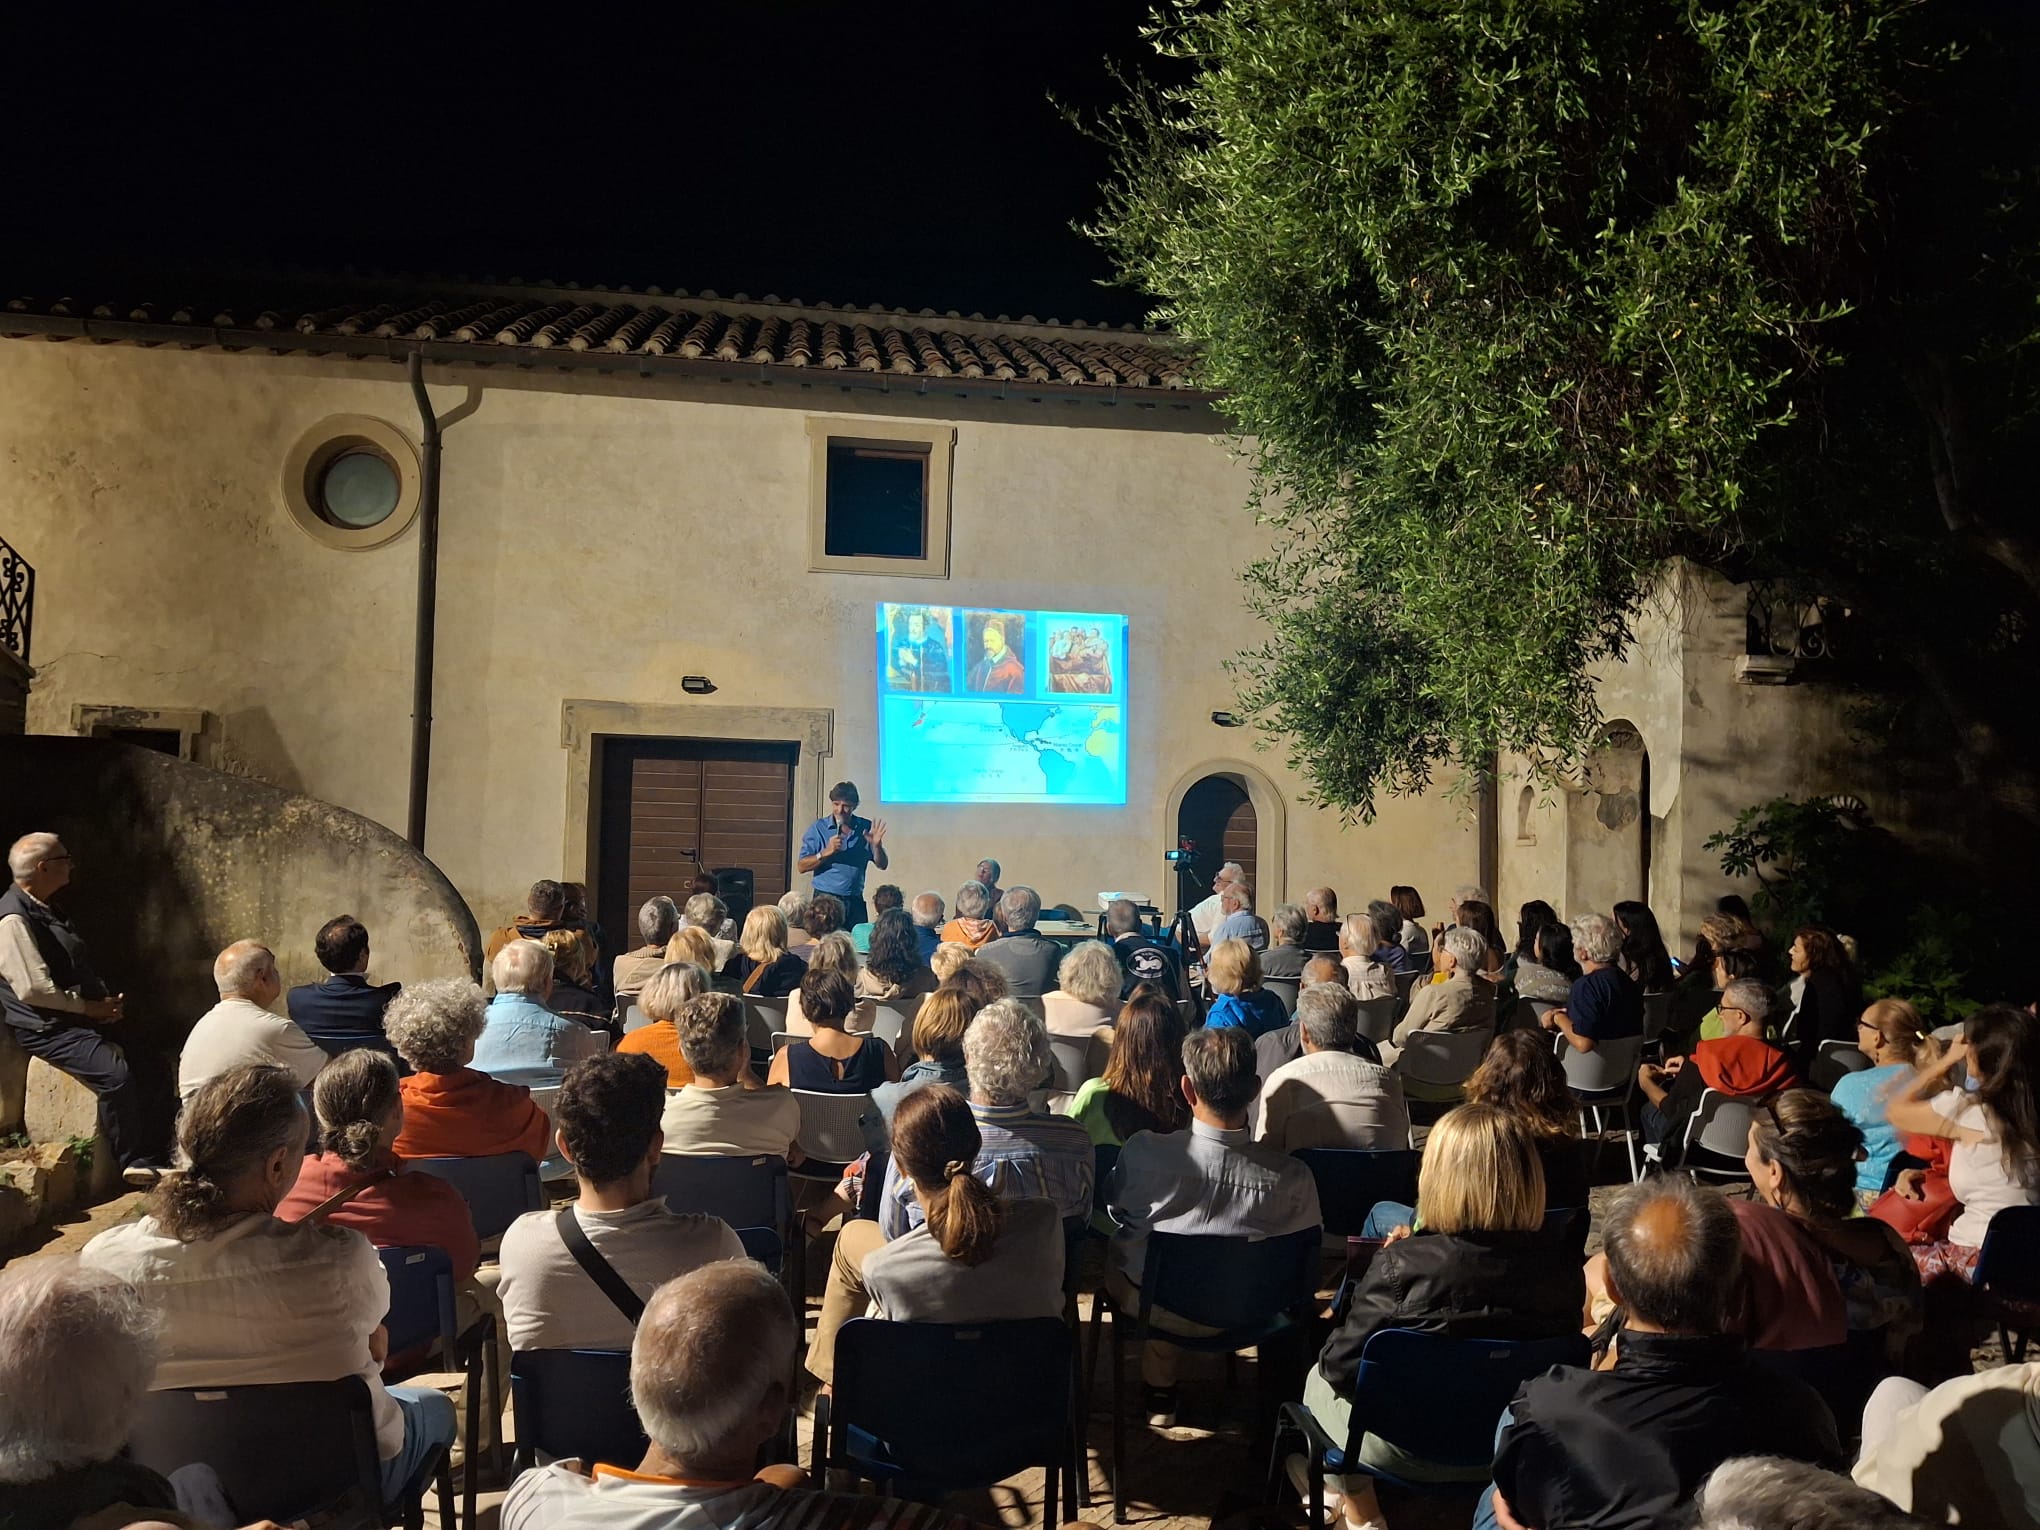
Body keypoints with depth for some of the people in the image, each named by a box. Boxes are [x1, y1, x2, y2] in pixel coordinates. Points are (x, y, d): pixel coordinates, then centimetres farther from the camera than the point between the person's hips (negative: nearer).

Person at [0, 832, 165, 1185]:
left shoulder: (45, 911, 17)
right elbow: (34, 989, -21)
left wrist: (107, 1000, 7)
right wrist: (91, 1008, -15)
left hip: (79, 1020, 10)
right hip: (46, 1029, -10)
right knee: (116, 1074, -27)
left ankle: (154, 1155, 3)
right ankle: (137, 1162, -13)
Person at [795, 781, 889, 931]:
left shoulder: (866, 828, 5)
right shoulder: (818, 828, -1)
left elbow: (882, 865, 6)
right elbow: (802, 866, -5)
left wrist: (876, 845, -13)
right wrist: (826, 852, -19)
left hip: (855, 901, 2)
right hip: (826, 899, -2)